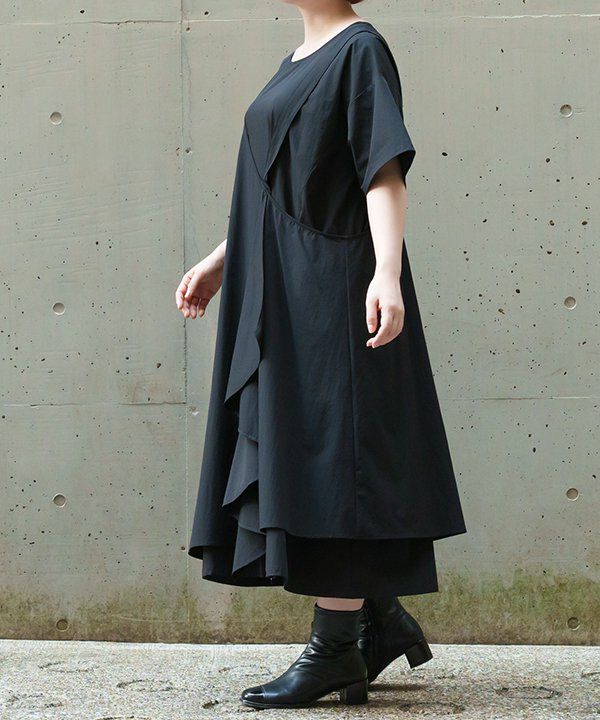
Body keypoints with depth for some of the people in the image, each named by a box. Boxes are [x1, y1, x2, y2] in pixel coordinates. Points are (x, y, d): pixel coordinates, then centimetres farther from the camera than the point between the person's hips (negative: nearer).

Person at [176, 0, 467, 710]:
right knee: (295, 456, 10)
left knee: (328, 450, -9)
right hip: (283, 295, 9)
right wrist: (222, 260, 22)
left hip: (332, 288, -9)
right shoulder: (299, 63, 19)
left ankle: (334, 647, -6)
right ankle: (382, 619, 18)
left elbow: (385, 172, -18)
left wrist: (386, 269, -30)